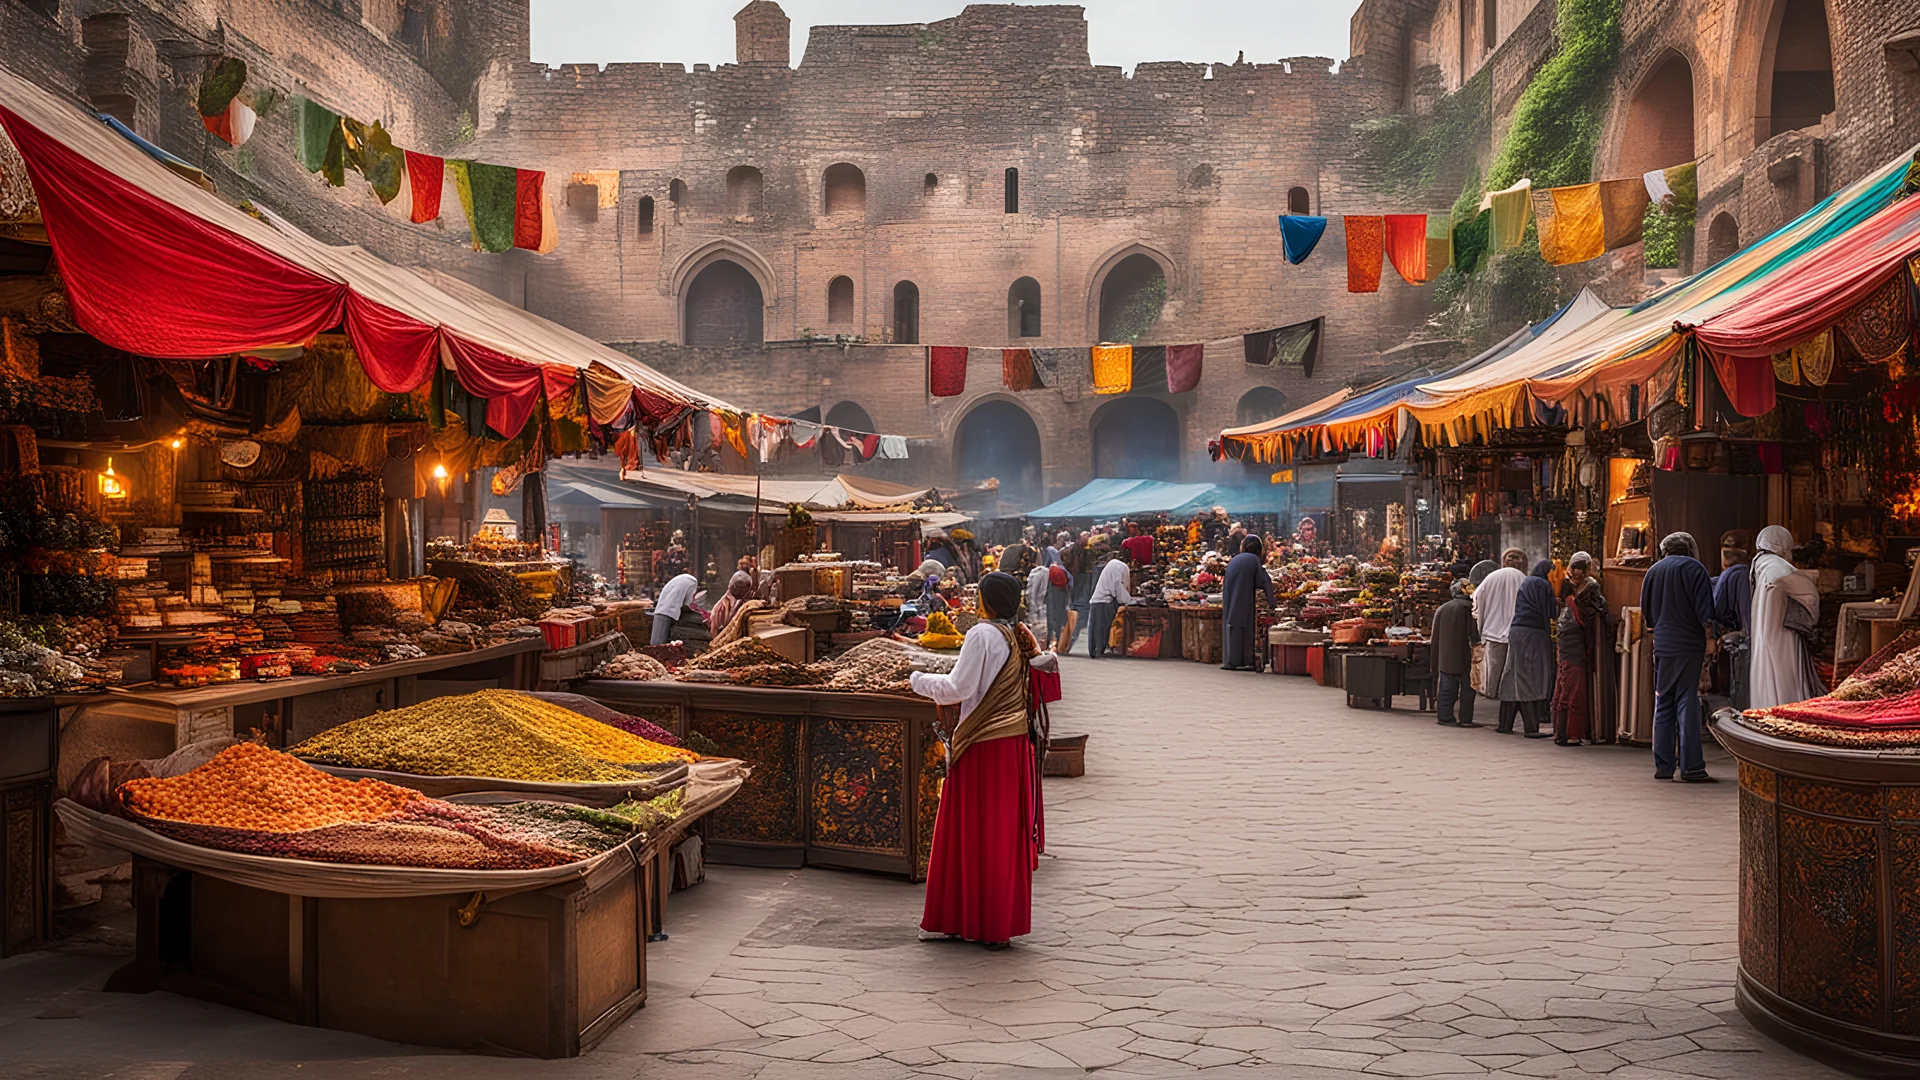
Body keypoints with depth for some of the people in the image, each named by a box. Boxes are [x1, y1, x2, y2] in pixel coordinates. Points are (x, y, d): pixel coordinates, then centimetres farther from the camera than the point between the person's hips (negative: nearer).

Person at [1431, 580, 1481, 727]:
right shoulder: (1469, 607, -8)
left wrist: (1436, 663, 17)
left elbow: (1436, 637, 14)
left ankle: (1446, 717, 9)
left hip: (1445, 659, 5)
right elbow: (1474, 633, -15)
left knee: (1447, 689, 9)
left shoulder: (1441, 609, 11)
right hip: (1464, 658, -5)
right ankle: (1465, 719, 3)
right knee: (1467, 687, 3)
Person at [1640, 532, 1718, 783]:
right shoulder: (1694, 568, -3)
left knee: (1663, 705, 9)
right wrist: (1710, 644, -5)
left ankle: (1663, 766, 10)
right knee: (1688, 705, -4)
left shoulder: (1653, 571, 12)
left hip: (1661, 647, 5)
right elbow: (1705, 613, -10)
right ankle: (1691, 767, -5)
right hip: (1689, 646, -4)